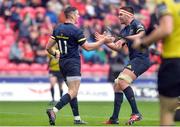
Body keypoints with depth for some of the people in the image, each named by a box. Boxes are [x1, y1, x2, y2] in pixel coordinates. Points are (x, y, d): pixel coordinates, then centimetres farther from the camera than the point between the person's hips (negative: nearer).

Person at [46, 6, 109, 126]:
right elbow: (87, 47, -11)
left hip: (62, 62, 8)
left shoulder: (58, 29, 8)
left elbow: (48, 47, 9)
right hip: (73, 63, -8)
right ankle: (54, 110, -28)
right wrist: (103, 41, -2)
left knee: (73, 91, 15)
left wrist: (55, 53, 30)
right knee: (73, 92, -12)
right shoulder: (75, 30, -13)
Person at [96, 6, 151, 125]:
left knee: (122, 81, -24)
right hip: (134, 60, 10)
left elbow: (141, 35, -24)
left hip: (141, 58, -10)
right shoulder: (124, 31, 21)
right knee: (117, 85, 8)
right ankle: (114, 118, 11)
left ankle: (136, 113, -25)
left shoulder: (136, 24, -5)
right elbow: (118, 47, 24)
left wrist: (125, 38, -25)